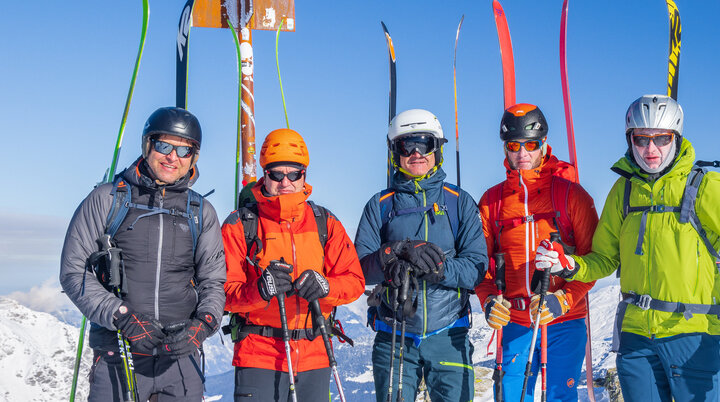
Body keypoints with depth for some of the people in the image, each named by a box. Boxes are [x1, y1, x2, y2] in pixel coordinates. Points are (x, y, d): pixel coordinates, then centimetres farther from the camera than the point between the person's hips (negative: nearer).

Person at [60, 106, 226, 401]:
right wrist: (122, 318, -12)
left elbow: (214, 281, 12)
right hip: (118, 356, -2)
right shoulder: (106, 199, 3)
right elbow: (73, 271, 0)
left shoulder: (201, 212, 11)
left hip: (181, 355, 2)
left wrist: (202, 324, -8)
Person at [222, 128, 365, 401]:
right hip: (259, 356, -3)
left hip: (314, 356, 3)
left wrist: (325, 286, -18)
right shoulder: (240, 226, 1)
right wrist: (259, 290, -25)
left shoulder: (326, 224, 9)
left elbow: (354, 281, 3)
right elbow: (225, 292, -5)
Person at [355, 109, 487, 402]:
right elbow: (361, 269, -3)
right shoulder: (380, 205, 6)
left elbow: (476, 267, -3)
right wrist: (398, 251, -22)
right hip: (393, 337, 0)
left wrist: (435, 268, -21)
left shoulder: (460, 202, 7)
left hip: (448, 336, 0)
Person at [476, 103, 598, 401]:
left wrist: (564, 299, -16)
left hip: (564, 321, -2)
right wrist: (489, 299, -9)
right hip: (513, 323, 2)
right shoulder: (491, 201, 8)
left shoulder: (570, 194, 0)